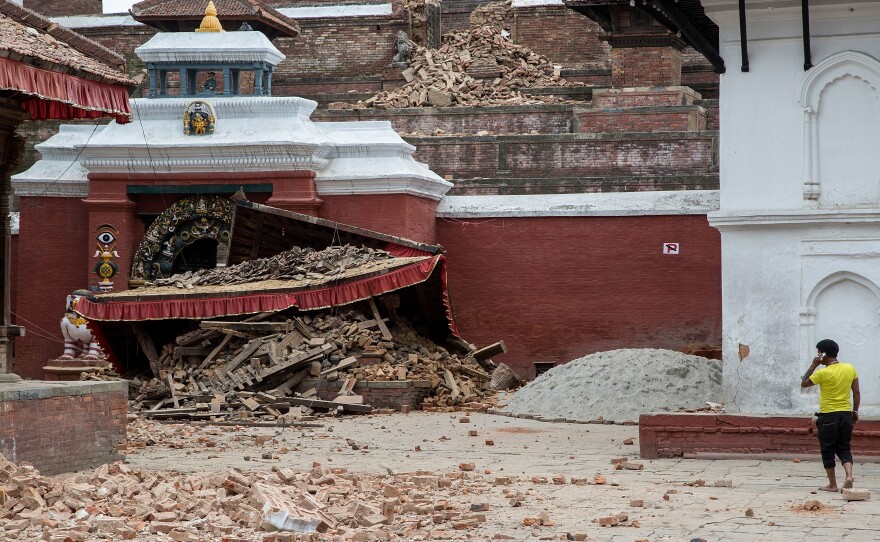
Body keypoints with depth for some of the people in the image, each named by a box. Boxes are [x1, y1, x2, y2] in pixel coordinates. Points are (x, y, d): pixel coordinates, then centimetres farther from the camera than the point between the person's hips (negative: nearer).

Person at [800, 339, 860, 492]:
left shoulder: (823, 373, -13)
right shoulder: (850, 369, 2)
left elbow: (804, 383, 0)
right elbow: (856, 393, 7)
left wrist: (813, 365, 0)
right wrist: (855, 411, 17)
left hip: (828, 417, -4)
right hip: (846, 414, 4)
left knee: (828, 451, 7)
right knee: (844, 449, 11)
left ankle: (832, 484, 9)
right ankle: (849, 475, -12)